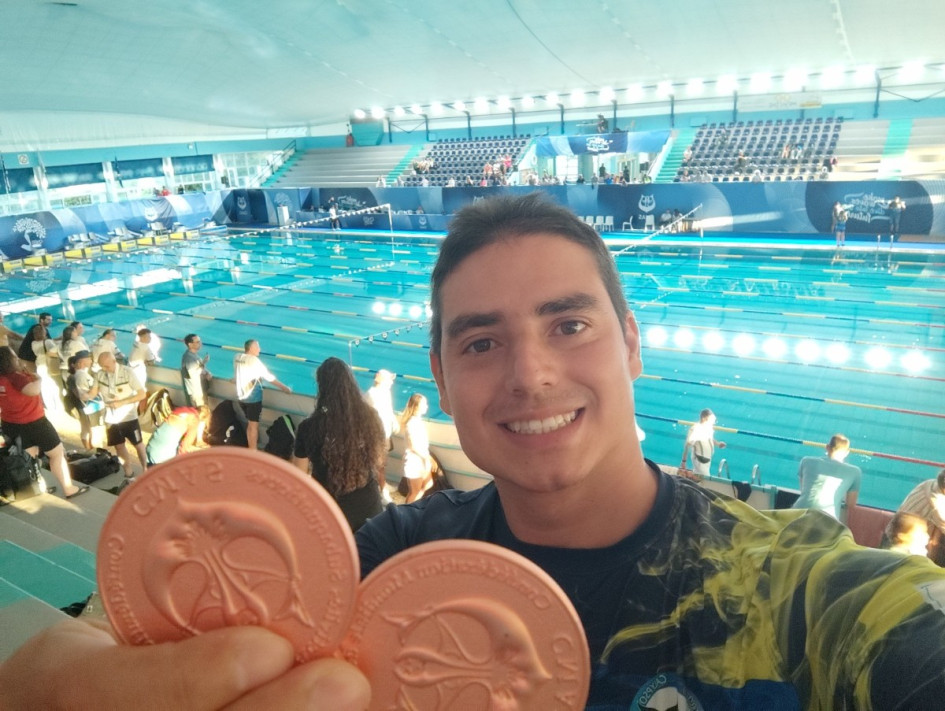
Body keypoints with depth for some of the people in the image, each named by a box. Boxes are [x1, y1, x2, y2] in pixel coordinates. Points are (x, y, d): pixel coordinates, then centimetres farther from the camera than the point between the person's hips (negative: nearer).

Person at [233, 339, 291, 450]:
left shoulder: (237, 358, 2)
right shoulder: (254, 360, -19)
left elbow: (236, 377, 13)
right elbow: (269, 377, -15)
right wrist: (284, 388, -8)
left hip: (241, 396, 7)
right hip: (253, 398, -7)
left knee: (250, 424, 20)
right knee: (254, 425, 3)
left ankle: (250, 448, 30)